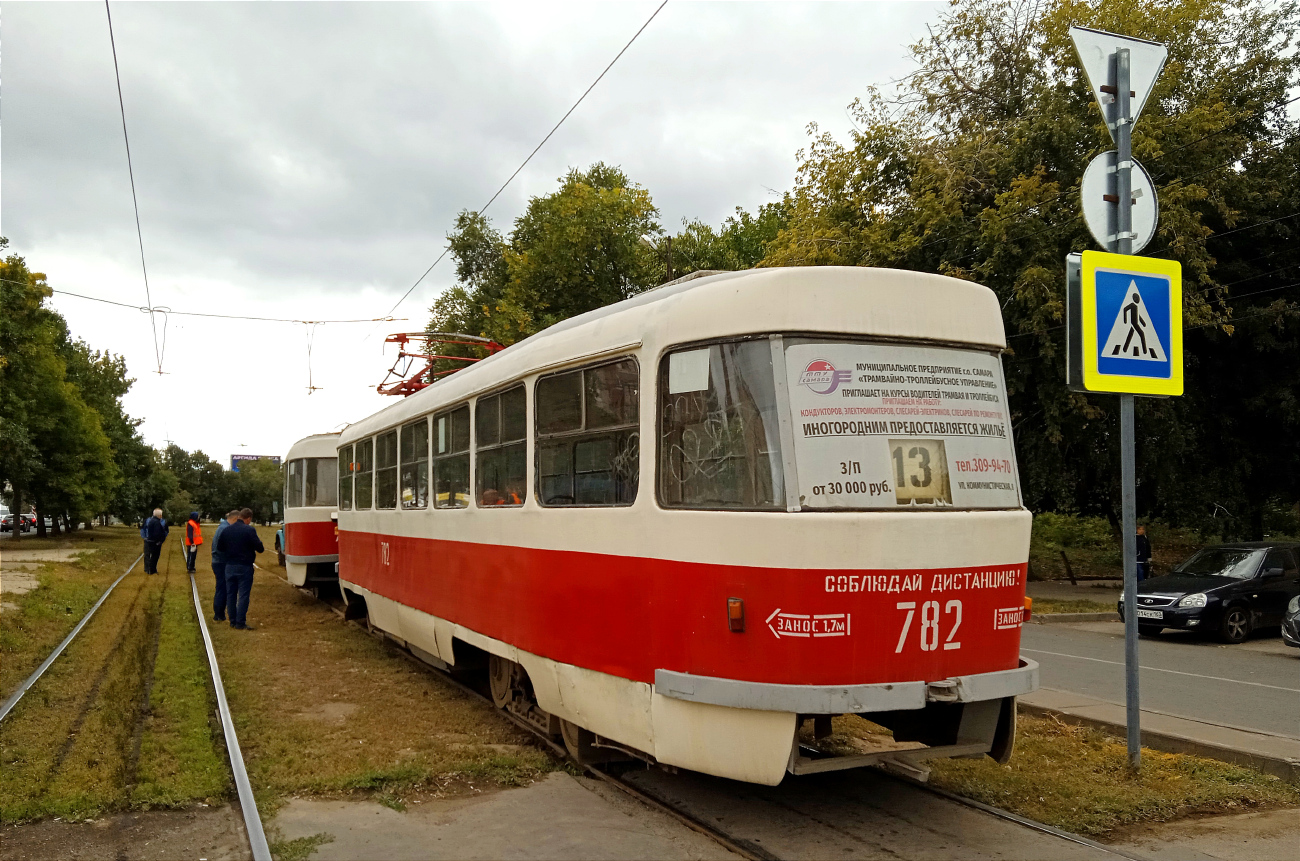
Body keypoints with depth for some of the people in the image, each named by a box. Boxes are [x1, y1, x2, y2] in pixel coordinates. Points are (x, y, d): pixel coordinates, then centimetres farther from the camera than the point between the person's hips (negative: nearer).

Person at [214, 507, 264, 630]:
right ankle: (240, 623, -3)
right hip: (244, 567, -5)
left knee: (230, 594, 14)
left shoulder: (226, 530, 4)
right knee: (243, 595, -2)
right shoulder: (249, 530, -13)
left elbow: (219, 547, 9)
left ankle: (233, 621, 19)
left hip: (230, 566, 5)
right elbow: (259, 548, -14)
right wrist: (261, 547, 9)